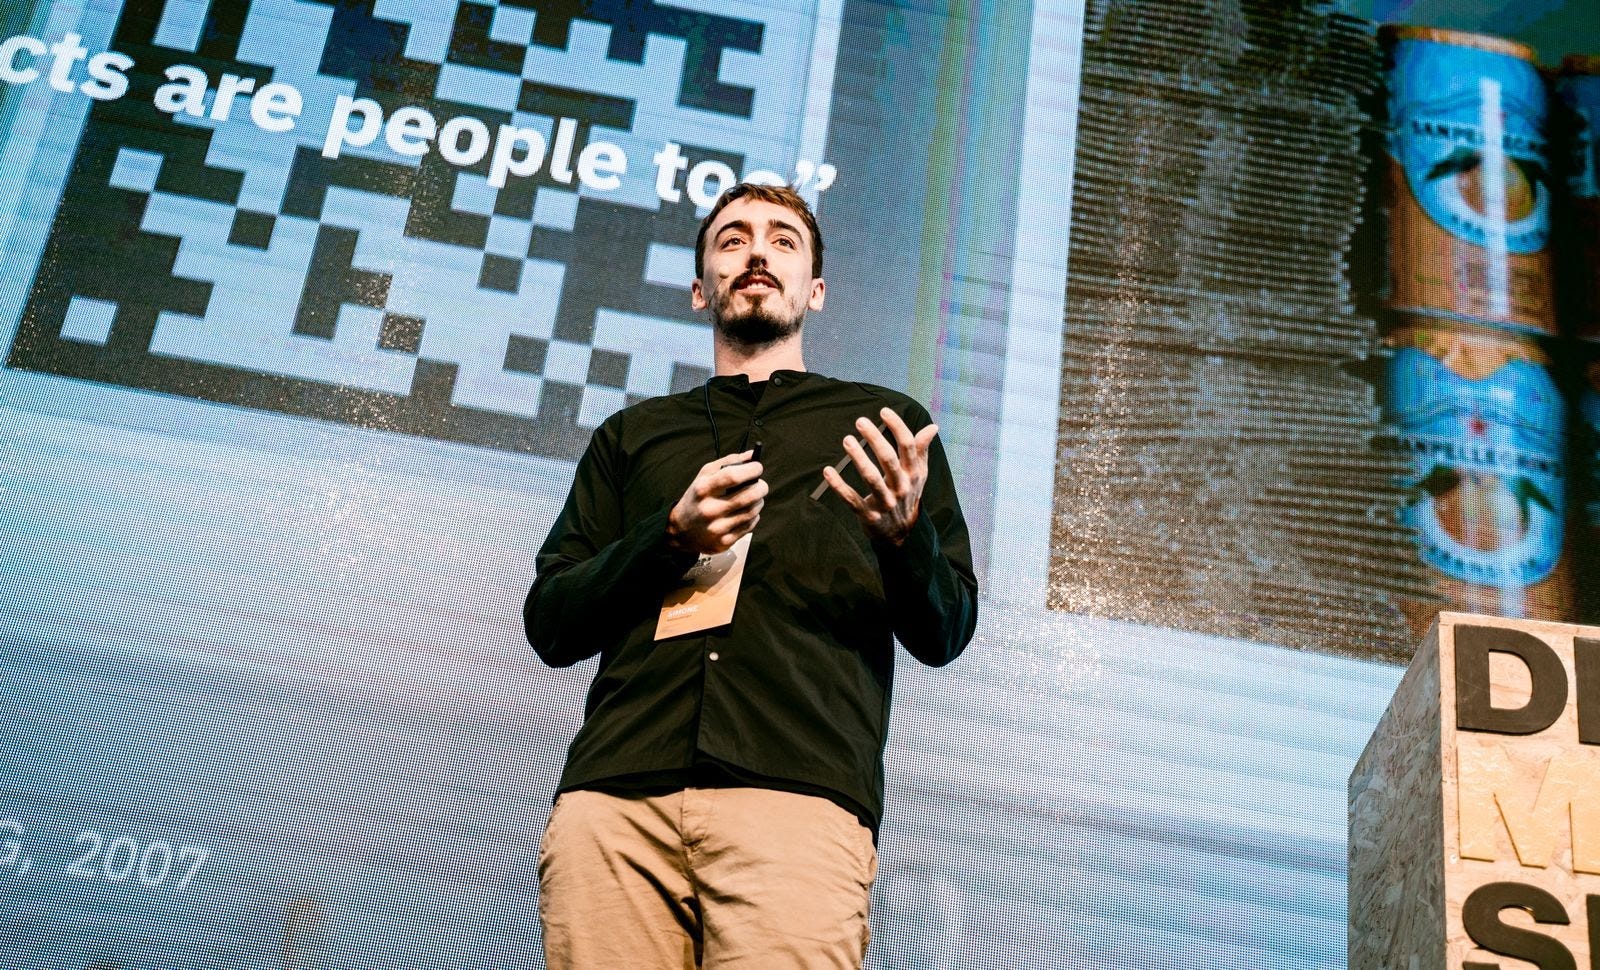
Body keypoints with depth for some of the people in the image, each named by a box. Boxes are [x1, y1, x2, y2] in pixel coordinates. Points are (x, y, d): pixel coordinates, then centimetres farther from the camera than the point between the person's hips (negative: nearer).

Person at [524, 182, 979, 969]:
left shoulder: (883, 424, 20)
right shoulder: (634, 433, 24)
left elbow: (944, 636, 14)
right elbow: (550, 625, 16)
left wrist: (905, 534, -8)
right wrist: (671, 538, -2)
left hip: (798, 794, -2)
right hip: (614, 791, 2)